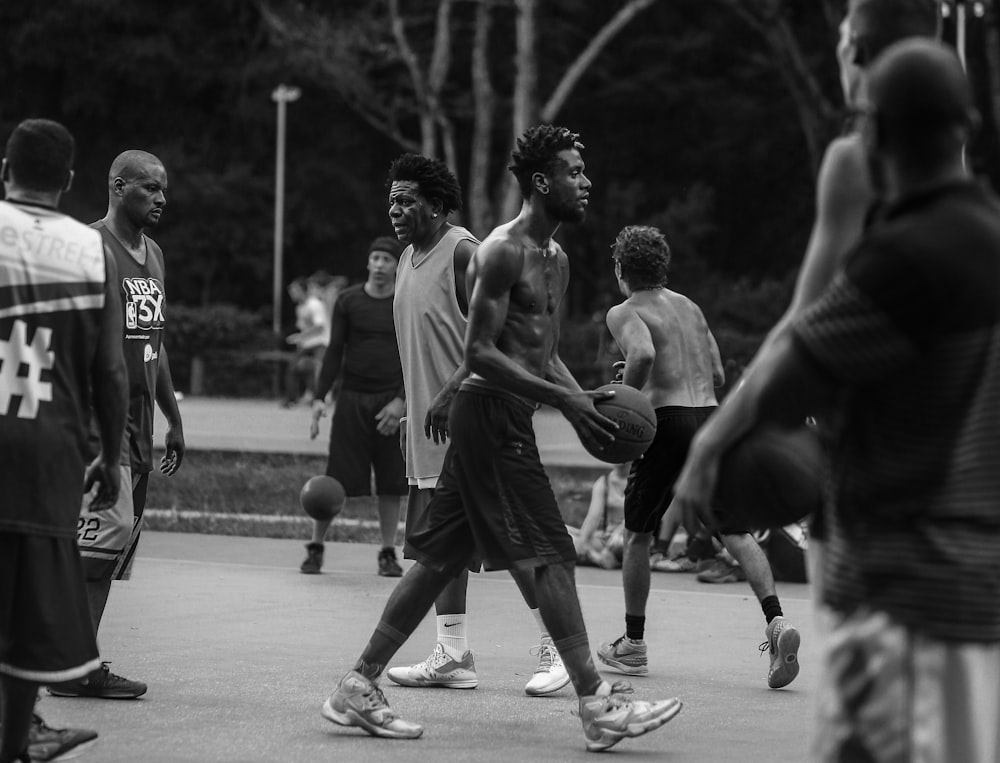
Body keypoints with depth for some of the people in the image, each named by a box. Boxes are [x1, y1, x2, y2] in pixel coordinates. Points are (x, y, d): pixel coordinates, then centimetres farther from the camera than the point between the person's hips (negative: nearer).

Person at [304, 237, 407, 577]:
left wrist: (401, 400, -10)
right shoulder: (348, 301, 3)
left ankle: (388, 552, 11)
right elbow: (334, 351, 4)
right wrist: (319, 397, -5)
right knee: (337, 479, -3)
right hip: (352, 397, -1)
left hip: (392, 400, 1)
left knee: (391, 482, 1)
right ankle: (315, 546, 9)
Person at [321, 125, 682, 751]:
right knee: (552, 554, -10)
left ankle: (360, 687, 14)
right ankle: (598, 706, -9)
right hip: (491, 413, -10)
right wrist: (564, 400, -22)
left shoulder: (557, 259, 17)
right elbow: (480, 353, -19)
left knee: (443, 557, 10)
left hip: (508, 417, 10)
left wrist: (582, 400, 5)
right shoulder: (504, 252, -13)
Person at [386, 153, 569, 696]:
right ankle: (452, 656, 13)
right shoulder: (409, 257, 14)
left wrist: (450, 395, -27)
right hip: (431, 426, 9)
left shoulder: (463, 252, -13)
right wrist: (411, 410, 21)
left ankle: (556, 646, 5)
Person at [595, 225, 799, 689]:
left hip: (668, 423, -5)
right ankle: (776, 621, -21)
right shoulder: (690, 307, 20)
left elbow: (642, 355, -22)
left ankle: (633, 645, 18)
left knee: (637, 532, 13)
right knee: (735, 532, 0)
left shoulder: (625, 313, 0)